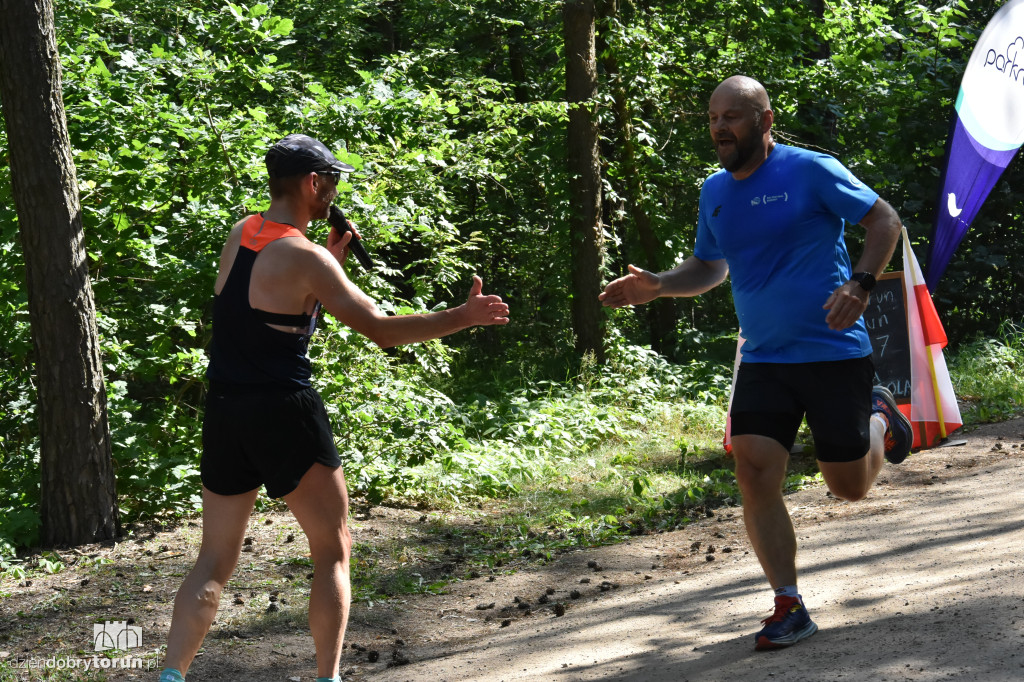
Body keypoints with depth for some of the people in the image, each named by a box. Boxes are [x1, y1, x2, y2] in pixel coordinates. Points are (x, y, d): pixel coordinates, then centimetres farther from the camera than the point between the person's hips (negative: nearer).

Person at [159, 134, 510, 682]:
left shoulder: (238, 236, 9)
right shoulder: (306, 258, -12)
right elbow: (381, 330, -15)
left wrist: (333, 258, 15)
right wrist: (463, 317, -8)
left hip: (224, 412, 6)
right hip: (285, 411, -6)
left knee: (214, 561, 11)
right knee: (333, 550, 7)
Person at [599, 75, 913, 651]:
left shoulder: (810, 171, -11)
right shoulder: (715, 192, 7)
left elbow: (885, 220, -5)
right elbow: (710, 268, 22)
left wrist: (860, 285, -20)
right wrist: (658, 286, 3)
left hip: (834, 351, -4)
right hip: (763, 359, 5)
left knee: (850, 486, 5)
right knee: (755, 472, -12)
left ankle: (878, 417, 39)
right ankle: (789, 607, -2)